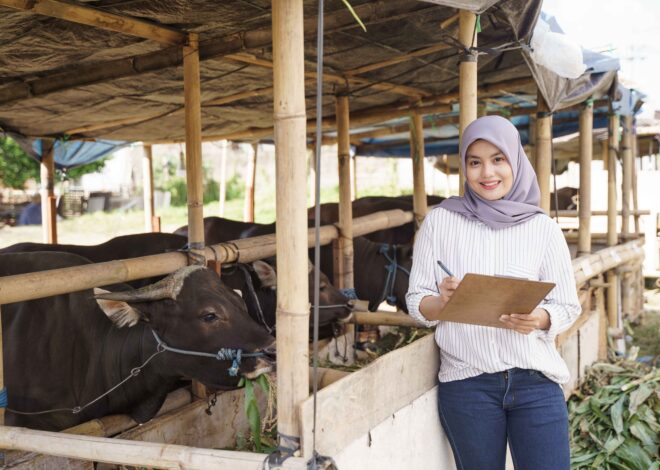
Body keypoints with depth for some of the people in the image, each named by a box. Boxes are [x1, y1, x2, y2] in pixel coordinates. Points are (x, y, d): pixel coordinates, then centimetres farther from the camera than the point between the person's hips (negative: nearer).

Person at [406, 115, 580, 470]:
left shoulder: (543, 228, 1)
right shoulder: (439, 221, 0)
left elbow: (568, 306, 5)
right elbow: (416, 302, 3)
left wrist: (539, 319, -16)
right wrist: (442, 301, -19)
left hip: (536, 381, 1)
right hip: (467, 384, 0)